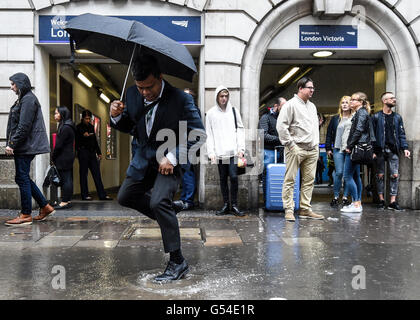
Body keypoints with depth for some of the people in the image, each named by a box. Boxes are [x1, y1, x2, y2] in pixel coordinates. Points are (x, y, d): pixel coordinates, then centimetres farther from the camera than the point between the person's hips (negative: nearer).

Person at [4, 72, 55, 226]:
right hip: (23, 147, 10)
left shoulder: (28, 99, -11)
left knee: (22, 178, -4)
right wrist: (11, 143, 11)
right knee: (22, 178, 13)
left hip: (25, 147, -10)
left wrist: (12, 144, -17)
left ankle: (25, 215, 4)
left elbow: (24, 126, -19)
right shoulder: (23, 99, 20)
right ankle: (45, 207, 18)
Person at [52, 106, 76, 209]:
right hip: (68, 157, 10)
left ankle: (65, 202, -3)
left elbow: (59, 144, -17)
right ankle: (67, 201, 17)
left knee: (65, 179, -7)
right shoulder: (68, 126, 16)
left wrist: (53, 157, -6)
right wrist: (55, 157, 16)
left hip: (63, 157, -10)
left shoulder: (65, 127, -15)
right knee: (67, 179, 11)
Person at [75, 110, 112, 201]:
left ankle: (102, 194, 2)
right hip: (83, 152, -6)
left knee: (97, 174, 2)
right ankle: (85, 195, 7)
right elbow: (77, 141, -10)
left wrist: (99, 152, 20)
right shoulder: (79, 127, -2)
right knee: (83, 174, 0)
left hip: (92, 152, 6)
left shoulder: (91, 127, 16)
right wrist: (84, 136, -26)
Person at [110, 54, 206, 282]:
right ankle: (167, 216, 32)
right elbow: (127, 127, 10)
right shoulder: (132, 94, -5)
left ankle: (177, 262, -12)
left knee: (159, 202, -24)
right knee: (124, 197, 14)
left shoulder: (180, 99, -21)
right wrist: (117, 116, -13)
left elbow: (199, 134, -17)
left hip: (170, 160, -7)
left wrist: (172, 158, -24)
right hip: (144, 158, 7)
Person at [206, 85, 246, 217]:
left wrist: (241, 148, -2)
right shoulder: (211, 113, 7)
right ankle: (226, 205, 16)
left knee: (234, 177, -8)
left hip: (233, 152, 0)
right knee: (223, 179, 7)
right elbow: (209, 135, 4)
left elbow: (240, 129, 8)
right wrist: (211, 152, -4)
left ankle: (234, 205, 4)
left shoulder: (234, 111, 9)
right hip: (219, 153, 1)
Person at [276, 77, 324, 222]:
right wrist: (290, 144, -14)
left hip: (312, 150, 8)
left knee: (309, 180, 7)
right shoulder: (291, 104, -4)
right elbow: (281, 125, -12)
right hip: (296, 149, -7)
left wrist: (316, 144, 18)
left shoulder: (312, 106, 20)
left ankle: (305, 209, 14)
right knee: (290, 180, -5)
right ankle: (289, 210, 0)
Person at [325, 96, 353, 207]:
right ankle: (335, 197, 5)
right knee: (339, 172, -5)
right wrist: (328, 148, 5)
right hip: (338, 149, 0)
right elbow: (329, 134, 12)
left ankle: (345, 197, 11)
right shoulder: (335, 119, 11)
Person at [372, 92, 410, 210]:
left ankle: (393, 201, 1)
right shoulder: (376, 117, 3)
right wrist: (372, 150, -9)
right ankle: (381, 200, 10)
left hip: (393, 150, 3)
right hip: (380, 150, -3)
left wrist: (405, 147, -1)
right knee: (380, 175, 1)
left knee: (395, 175, -3)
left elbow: (401, 134, 13)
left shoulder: (397, 117, 14)